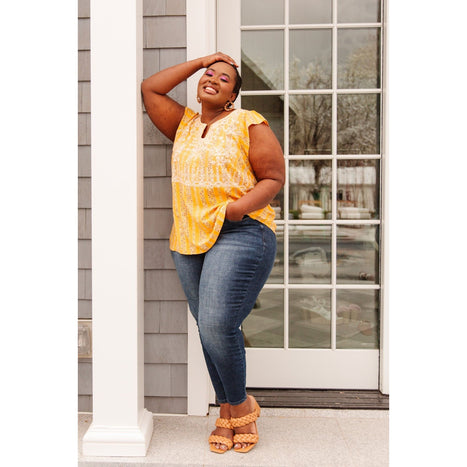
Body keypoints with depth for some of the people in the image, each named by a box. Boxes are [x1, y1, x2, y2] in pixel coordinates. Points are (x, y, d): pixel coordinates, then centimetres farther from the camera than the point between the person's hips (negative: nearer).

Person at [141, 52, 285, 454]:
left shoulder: (249, 123, 2)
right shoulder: (184, 124, 19)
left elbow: (275, 177, -2)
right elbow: (150, 88, 19)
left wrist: (241, 206, -19)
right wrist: (199, 61, 18)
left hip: (239, 234, -5)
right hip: (189, 239, 6)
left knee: (218, 324, -16)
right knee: (209, 329, 7)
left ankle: (240, 405, 10)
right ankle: (227, 412, 23)